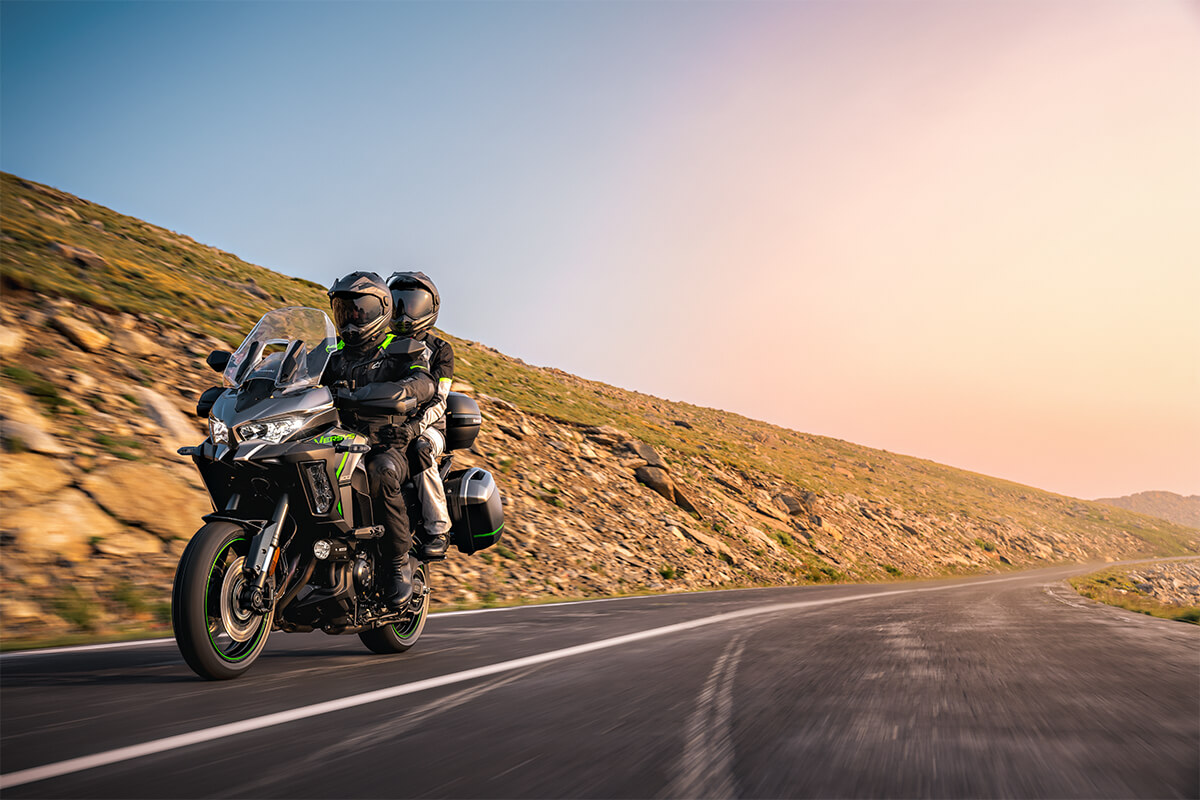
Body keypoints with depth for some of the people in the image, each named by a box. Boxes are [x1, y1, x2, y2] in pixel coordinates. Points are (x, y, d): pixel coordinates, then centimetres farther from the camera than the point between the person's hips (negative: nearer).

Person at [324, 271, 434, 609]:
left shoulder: (405, 350, 3)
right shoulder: (337, 357, 23)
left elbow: (423, 384, -18)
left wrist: (363, 394, -32)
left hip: (390, 446, -5)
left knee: (381, 472, -38)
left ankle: (400, 562, -24)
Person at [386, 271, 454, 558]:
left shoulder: (439, 349, 4)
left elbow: (437, 402, -9)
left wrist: (415, 426, -29)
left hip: (426, 428, -4)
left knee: (418, 448, -39)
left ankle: (438, 529, -32)